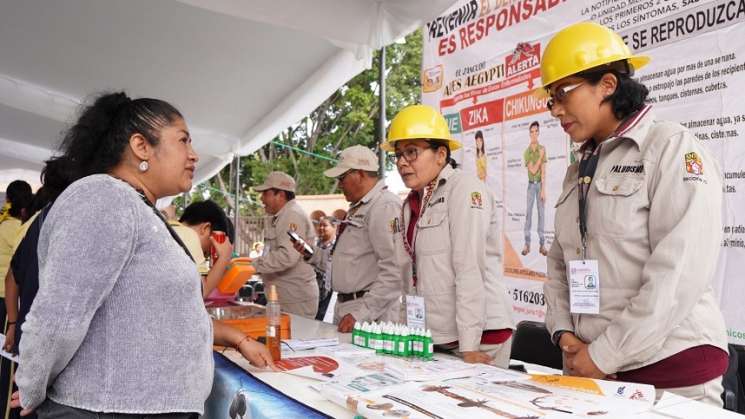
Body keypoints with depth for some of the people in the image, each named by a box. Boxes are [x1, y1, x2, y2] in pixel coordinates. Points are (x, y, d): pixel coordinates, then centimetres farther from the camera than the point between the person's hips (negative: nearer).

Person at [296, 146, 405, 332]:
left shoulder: (386, 206, -14)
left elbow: (394, 270, -23)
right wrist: (312, 255, 12)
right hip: (345, 309, 9)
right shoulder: (357, 208, 19)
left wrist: (361, 313, -23)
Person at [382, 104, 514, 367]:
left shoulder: (465, 188, -9)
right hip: (433, 336, 7)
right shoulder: (412, 203, 13)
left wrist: (469, 346, -19)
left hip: (479, 335, -6)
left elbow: (470, 269, -16)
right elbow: (415, 274, 12)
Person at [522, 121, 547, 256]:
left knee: (541, 213, 2)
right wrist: (541, 156, -18)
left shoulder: (543, 149, -5)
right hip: (531, 184, 1)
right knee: (528, 213, 0)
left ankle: (542, 244, 5)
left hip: (540, 184, -1)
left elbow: (543, 170, -9)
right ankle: (527, 244, 2)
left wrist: (543, 190, -13)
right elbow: (533, 170, -13)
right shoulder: (526, 152, -3)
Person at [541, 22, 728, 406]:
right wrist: (563, 331, -3)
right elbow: (560, 262, 13)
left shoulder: (672, 148, -9)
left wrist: (604, 355, -17)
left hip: (672, 370, -6)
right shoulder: (578, 171, 12)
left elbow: (679, 273, -18)